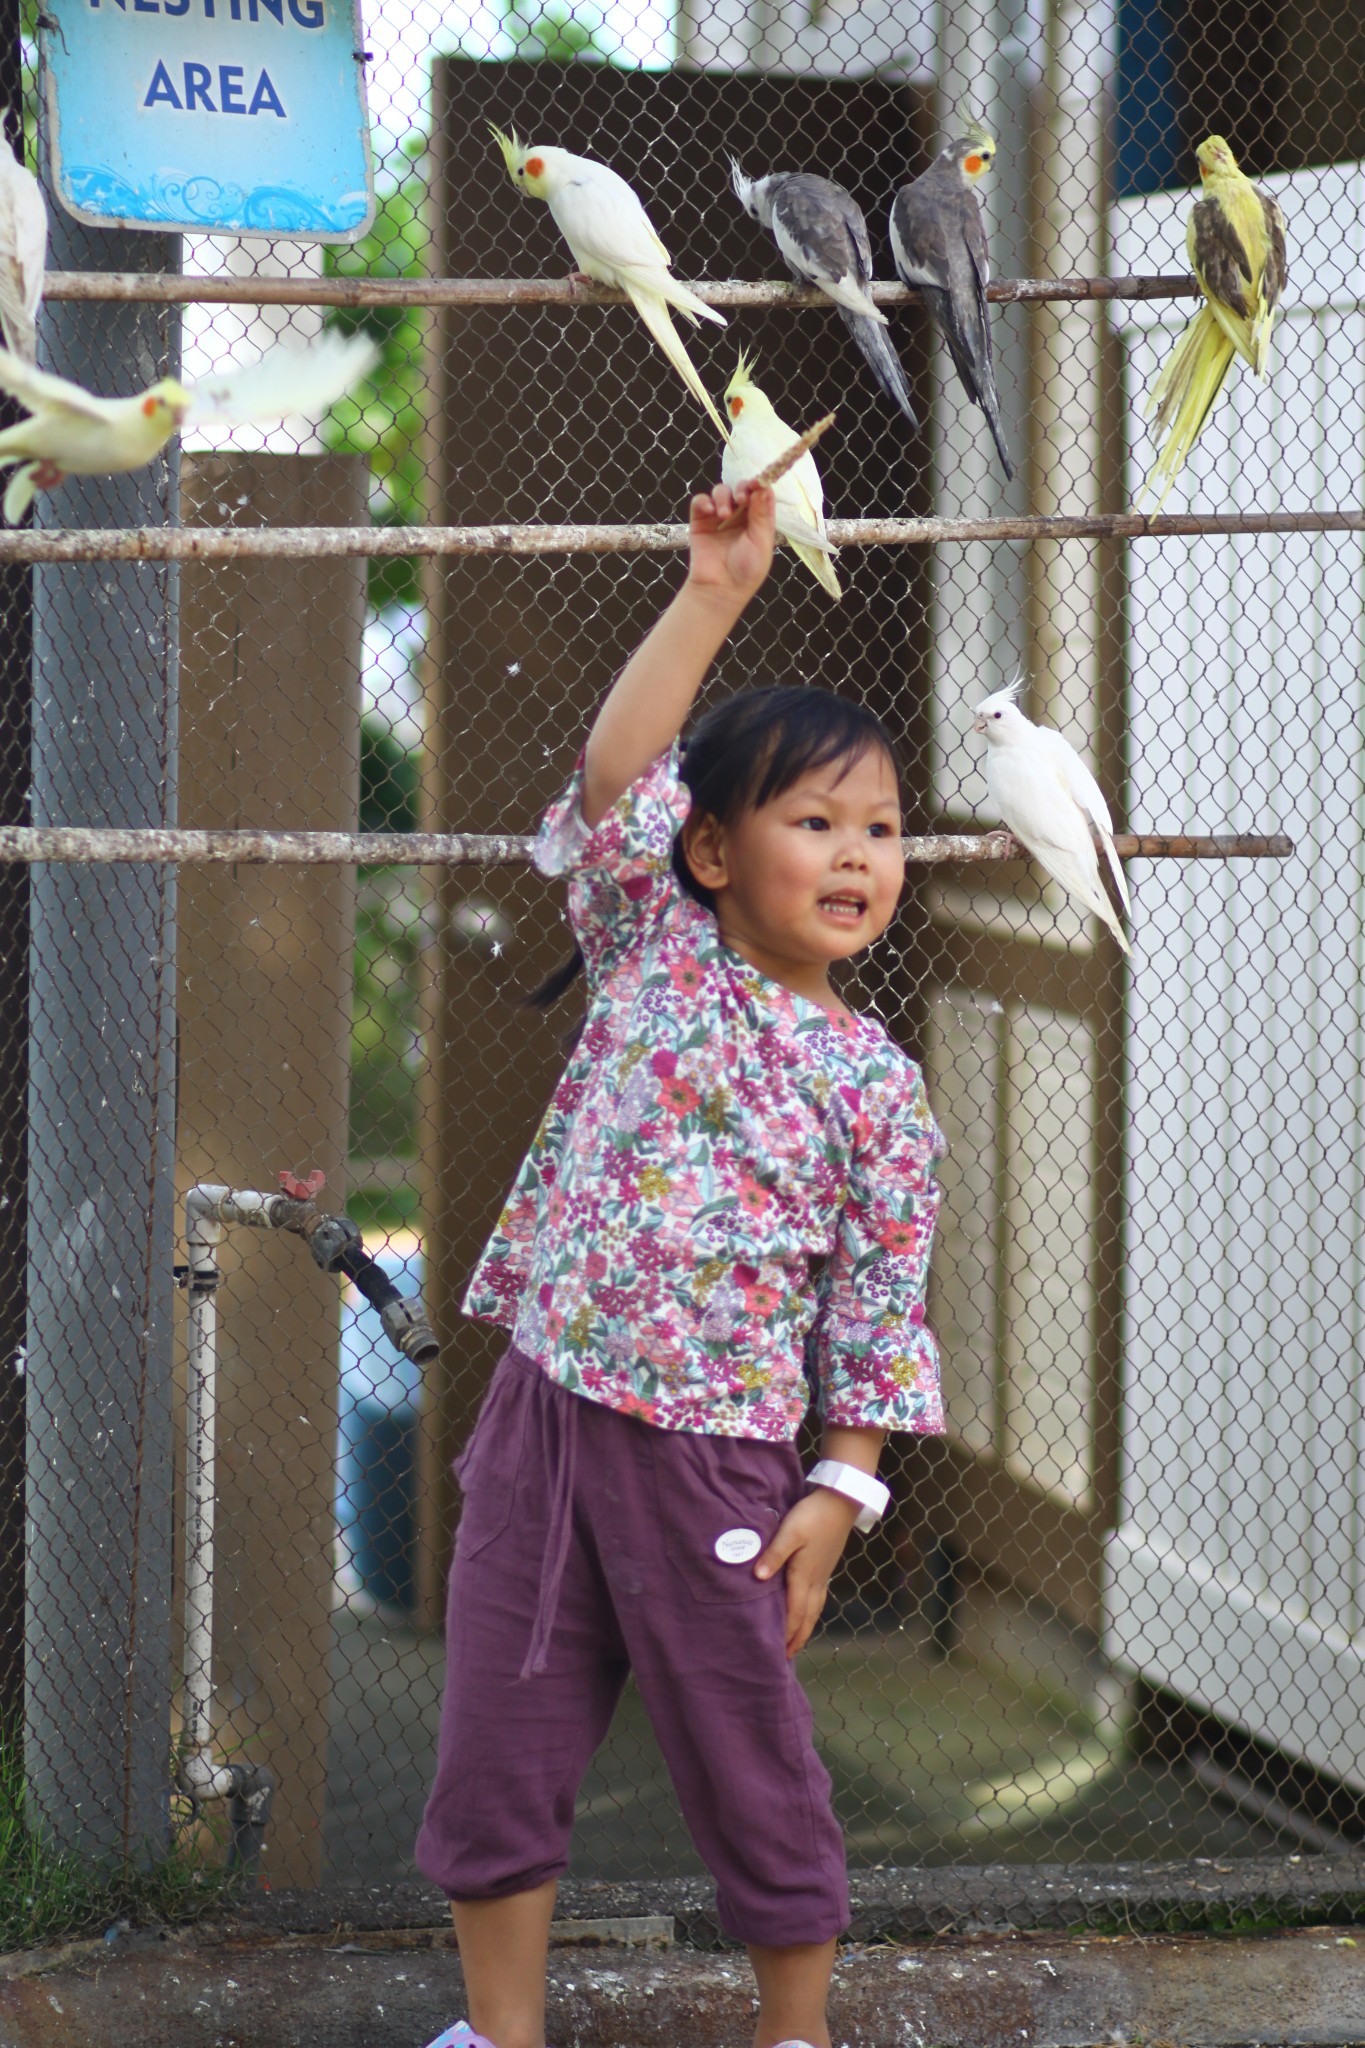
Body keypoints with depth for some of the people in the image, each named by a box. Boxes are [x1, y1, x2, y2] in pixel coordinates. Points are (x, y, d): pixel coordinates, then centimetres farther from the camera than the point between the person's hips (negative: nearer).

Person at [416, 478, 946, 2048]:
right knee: (496, 1754, 7)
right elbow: (613, 782, -13)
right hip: (544, 1415, 2)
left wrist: (840, 1491, -6)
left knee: (751, 1776, 7)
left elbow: (877, 1306, 1)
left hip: (718, 1461, -2)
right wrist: (714, 596, -18)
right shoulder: (652, 952, 2)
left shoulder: (872, 1080, -2)